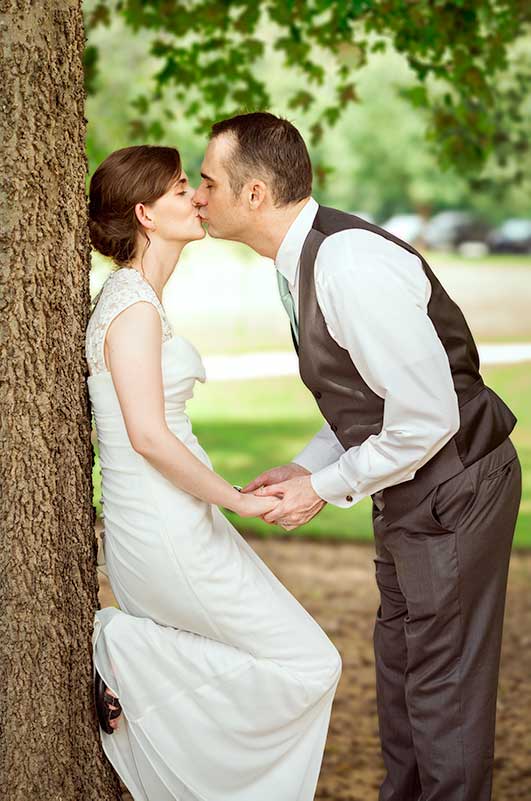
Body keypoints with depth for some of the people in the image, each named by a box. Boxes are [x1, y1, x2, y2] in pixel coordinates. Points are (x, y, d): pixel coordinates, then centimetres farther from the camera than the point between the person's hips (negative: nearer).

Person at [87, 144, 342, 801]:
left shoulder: (129, 297, 12)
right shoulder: (135, 306, -17)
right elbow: (149, 437, -25)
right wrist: (238, 501, -16)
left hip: (153, 530, 10)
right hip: (169, 533, -10)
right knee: (309, 665, -1)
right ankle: (119, 648, -3)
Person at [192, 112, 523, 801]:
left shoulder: (352, 264, -29)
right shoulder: (303, 260, 3)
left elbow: (429, 417, -28)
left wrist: (325, 487, -17)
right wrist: (305, 466, 4)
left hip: (455, 485, -10)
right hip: (409, 487, 10)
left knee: (444, 680, 2)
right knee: (399, 660, 23)